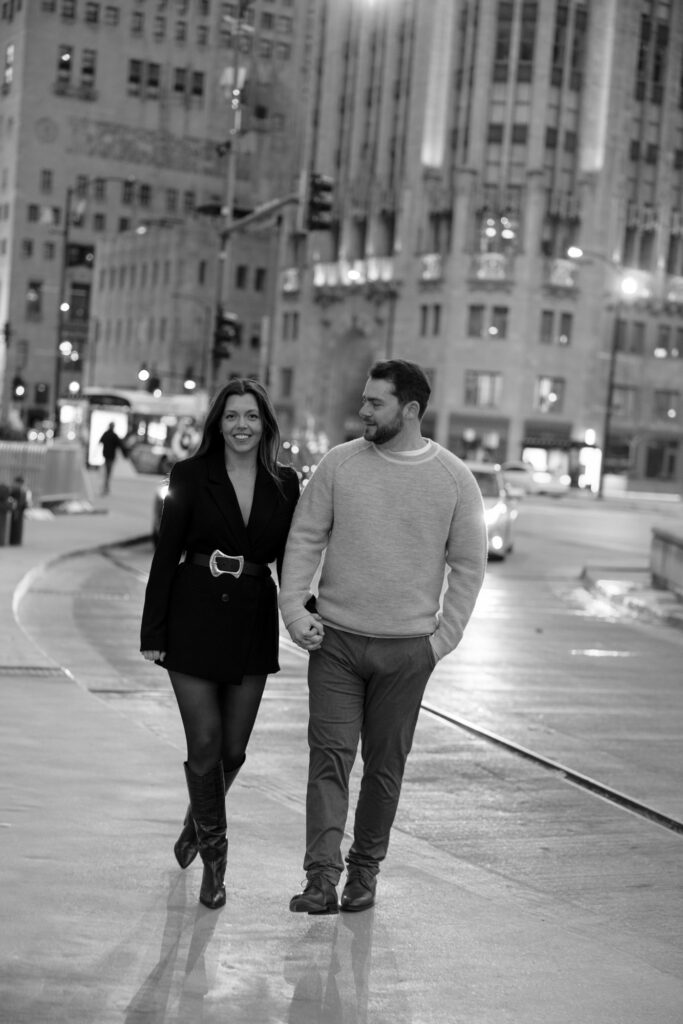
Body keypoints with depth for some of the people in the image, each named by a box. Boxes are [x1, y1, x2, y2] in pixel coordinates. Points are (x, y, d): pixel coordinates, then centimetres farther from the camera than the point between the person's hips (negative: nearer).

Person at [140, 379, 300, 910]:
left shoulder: (285, 483, 3)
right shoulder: (191, 475, -3)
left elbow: (289, 557, 9)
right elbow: (166, 555, -2)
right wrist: (153, 631, -5)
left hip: (253, 623, 2)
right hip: (194, 619, -2)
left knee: (233, 748, 8)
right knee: (206, 744, -2)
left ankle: (199, 821, 39)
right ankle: (214, 855, 17)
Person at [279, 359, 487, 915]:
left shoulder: (454, 479, -3)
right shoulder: (339, 463, -1)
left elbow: (469, 563, 4)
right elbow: (305, 537, 2)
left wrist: (444, 636, -1)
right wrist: (294, 608, -7)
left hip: (407, 649, 0)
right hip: (335, 640, 0)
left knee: (385, 764, 10)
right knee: (330, 756, -5)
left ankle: (365, 869, 24)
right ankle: (322, 878, -5)